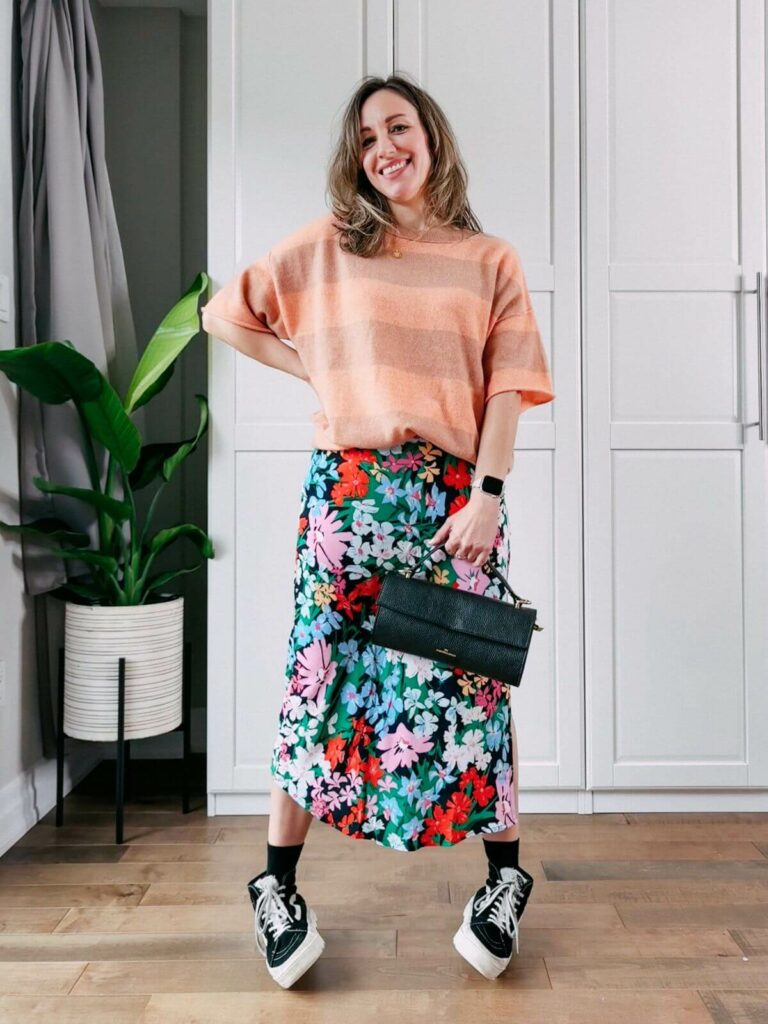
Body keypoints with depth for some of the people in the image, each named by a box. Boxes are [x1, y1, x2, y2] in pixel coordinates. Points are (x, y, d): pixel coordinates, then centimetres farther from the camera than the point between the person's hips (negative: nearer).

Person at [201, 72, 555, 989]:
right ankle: (277, 886, 17)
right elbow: (225, 314, 15)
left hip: (455, 493, 0)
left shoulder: (491, 262, 10)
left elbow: (507, 388, 2)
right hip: (349, 489, 0)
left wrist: (487, 495, -9)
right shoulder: (326, 248, 10)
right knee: (323, 674, 2)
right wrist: (314, 367, 6)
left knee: (471, 675, 4)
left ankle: (504, 878, 23)